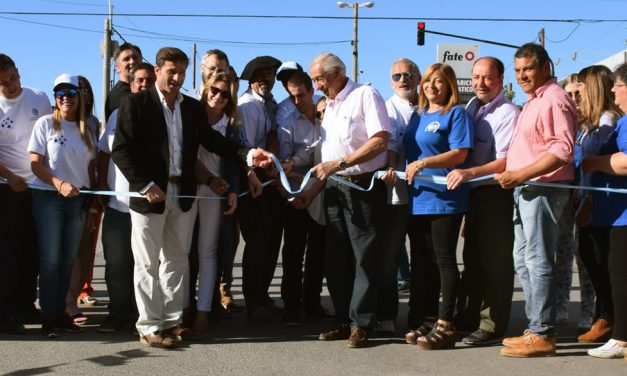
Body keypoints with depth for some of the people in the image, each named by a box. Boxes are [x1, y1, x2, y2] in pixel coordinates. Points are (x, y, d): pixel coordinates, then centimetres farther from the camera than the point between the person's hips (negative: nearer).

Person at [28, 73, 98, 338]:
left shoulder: (86, 129, 11)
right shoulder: (46, 124, -1)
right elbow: (36, 164, -6)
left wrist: (93, 204, 8)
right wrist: (60, 184, -21)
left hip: (78, 200, 4)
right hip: (49, 198, -4)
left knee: (68, 259, 7)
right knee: (50, 259, -2)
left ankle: (60, 312, 16)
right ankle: (48, 316, 5)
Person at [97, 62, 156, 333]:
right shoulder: (118, 115, 13)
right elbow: (105, 153, 18)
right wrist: (102, 184, 9)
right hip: (118, 202, 3)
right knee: (117, 261, 5)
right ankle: (119, 312, 16)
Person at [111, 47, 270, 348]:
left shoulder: (194, 108, 10)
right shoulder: (136, 103, -6)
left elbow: (213, 141, 8)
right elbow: (121, 150, -11)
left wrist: (247, 157, -7)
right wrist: (145, 185, -18)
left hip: (183, 194, 5)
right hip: (150, 194, -5)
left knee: (176, 259, 13)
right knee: (148, 263, 3)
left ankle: (171, 320, 24)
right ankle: (149, 326, 13)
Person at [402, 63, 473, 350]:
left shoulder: (456, 113, -2)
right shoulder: (417, 116, 19)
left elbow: (460, 153, -13)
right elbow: (407, 152, 24)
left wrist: (423, 163, -20)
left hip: (444, 197, -7)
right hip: (417, 198, 7)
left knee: (444, 259, -3)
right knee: (421, 261, 10)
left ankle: (445, 324, 1)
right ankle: (425, 320, 19)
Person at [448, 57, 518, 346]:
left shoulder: (508, 113, -14)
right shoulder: (471, 107, 10)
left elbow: (505, 161, -23)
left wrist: (470, 173, -32)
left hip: (496, 194, -8)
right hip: (472, 193, 8)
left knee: (495, 261, -1)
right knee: (472, 257, 18)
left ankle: (492, 326, 8)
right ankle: (467, 319, 30)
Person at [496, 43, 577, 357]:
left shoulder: (554, 99, -11)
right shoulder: (533, 101, 20)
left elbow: (563, 149, -21)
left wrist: (520, 175, -22)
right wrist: (514, 177, 15)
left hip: (544, 188, -10)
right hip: (526, 189, 11)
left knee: (538, 261, -7)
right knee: (523, 260, 13)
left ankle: (542, 335, -1)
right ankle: (535, 328, 22)